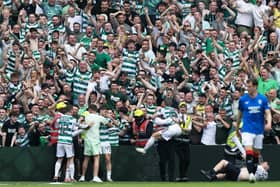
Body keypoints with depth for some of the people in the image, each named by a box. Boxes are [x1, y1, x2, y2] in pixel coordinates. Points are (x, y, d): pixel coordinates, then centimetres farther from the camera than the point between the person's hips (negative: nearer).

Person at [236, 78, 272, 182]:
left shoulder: (263, 99, 0)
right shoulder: (243, 99, 1)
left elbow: (268, 113, -4)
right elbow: (240, 114, 12)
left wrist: (268, 123, -23)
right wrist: (237, 128, 18)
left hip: (259, 130, 2)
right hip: (247, 130, -2)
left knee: (256, 153, 8)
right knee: (248, 151, -18)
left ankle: (254, 174, 18)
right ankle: (250, 173, -26)